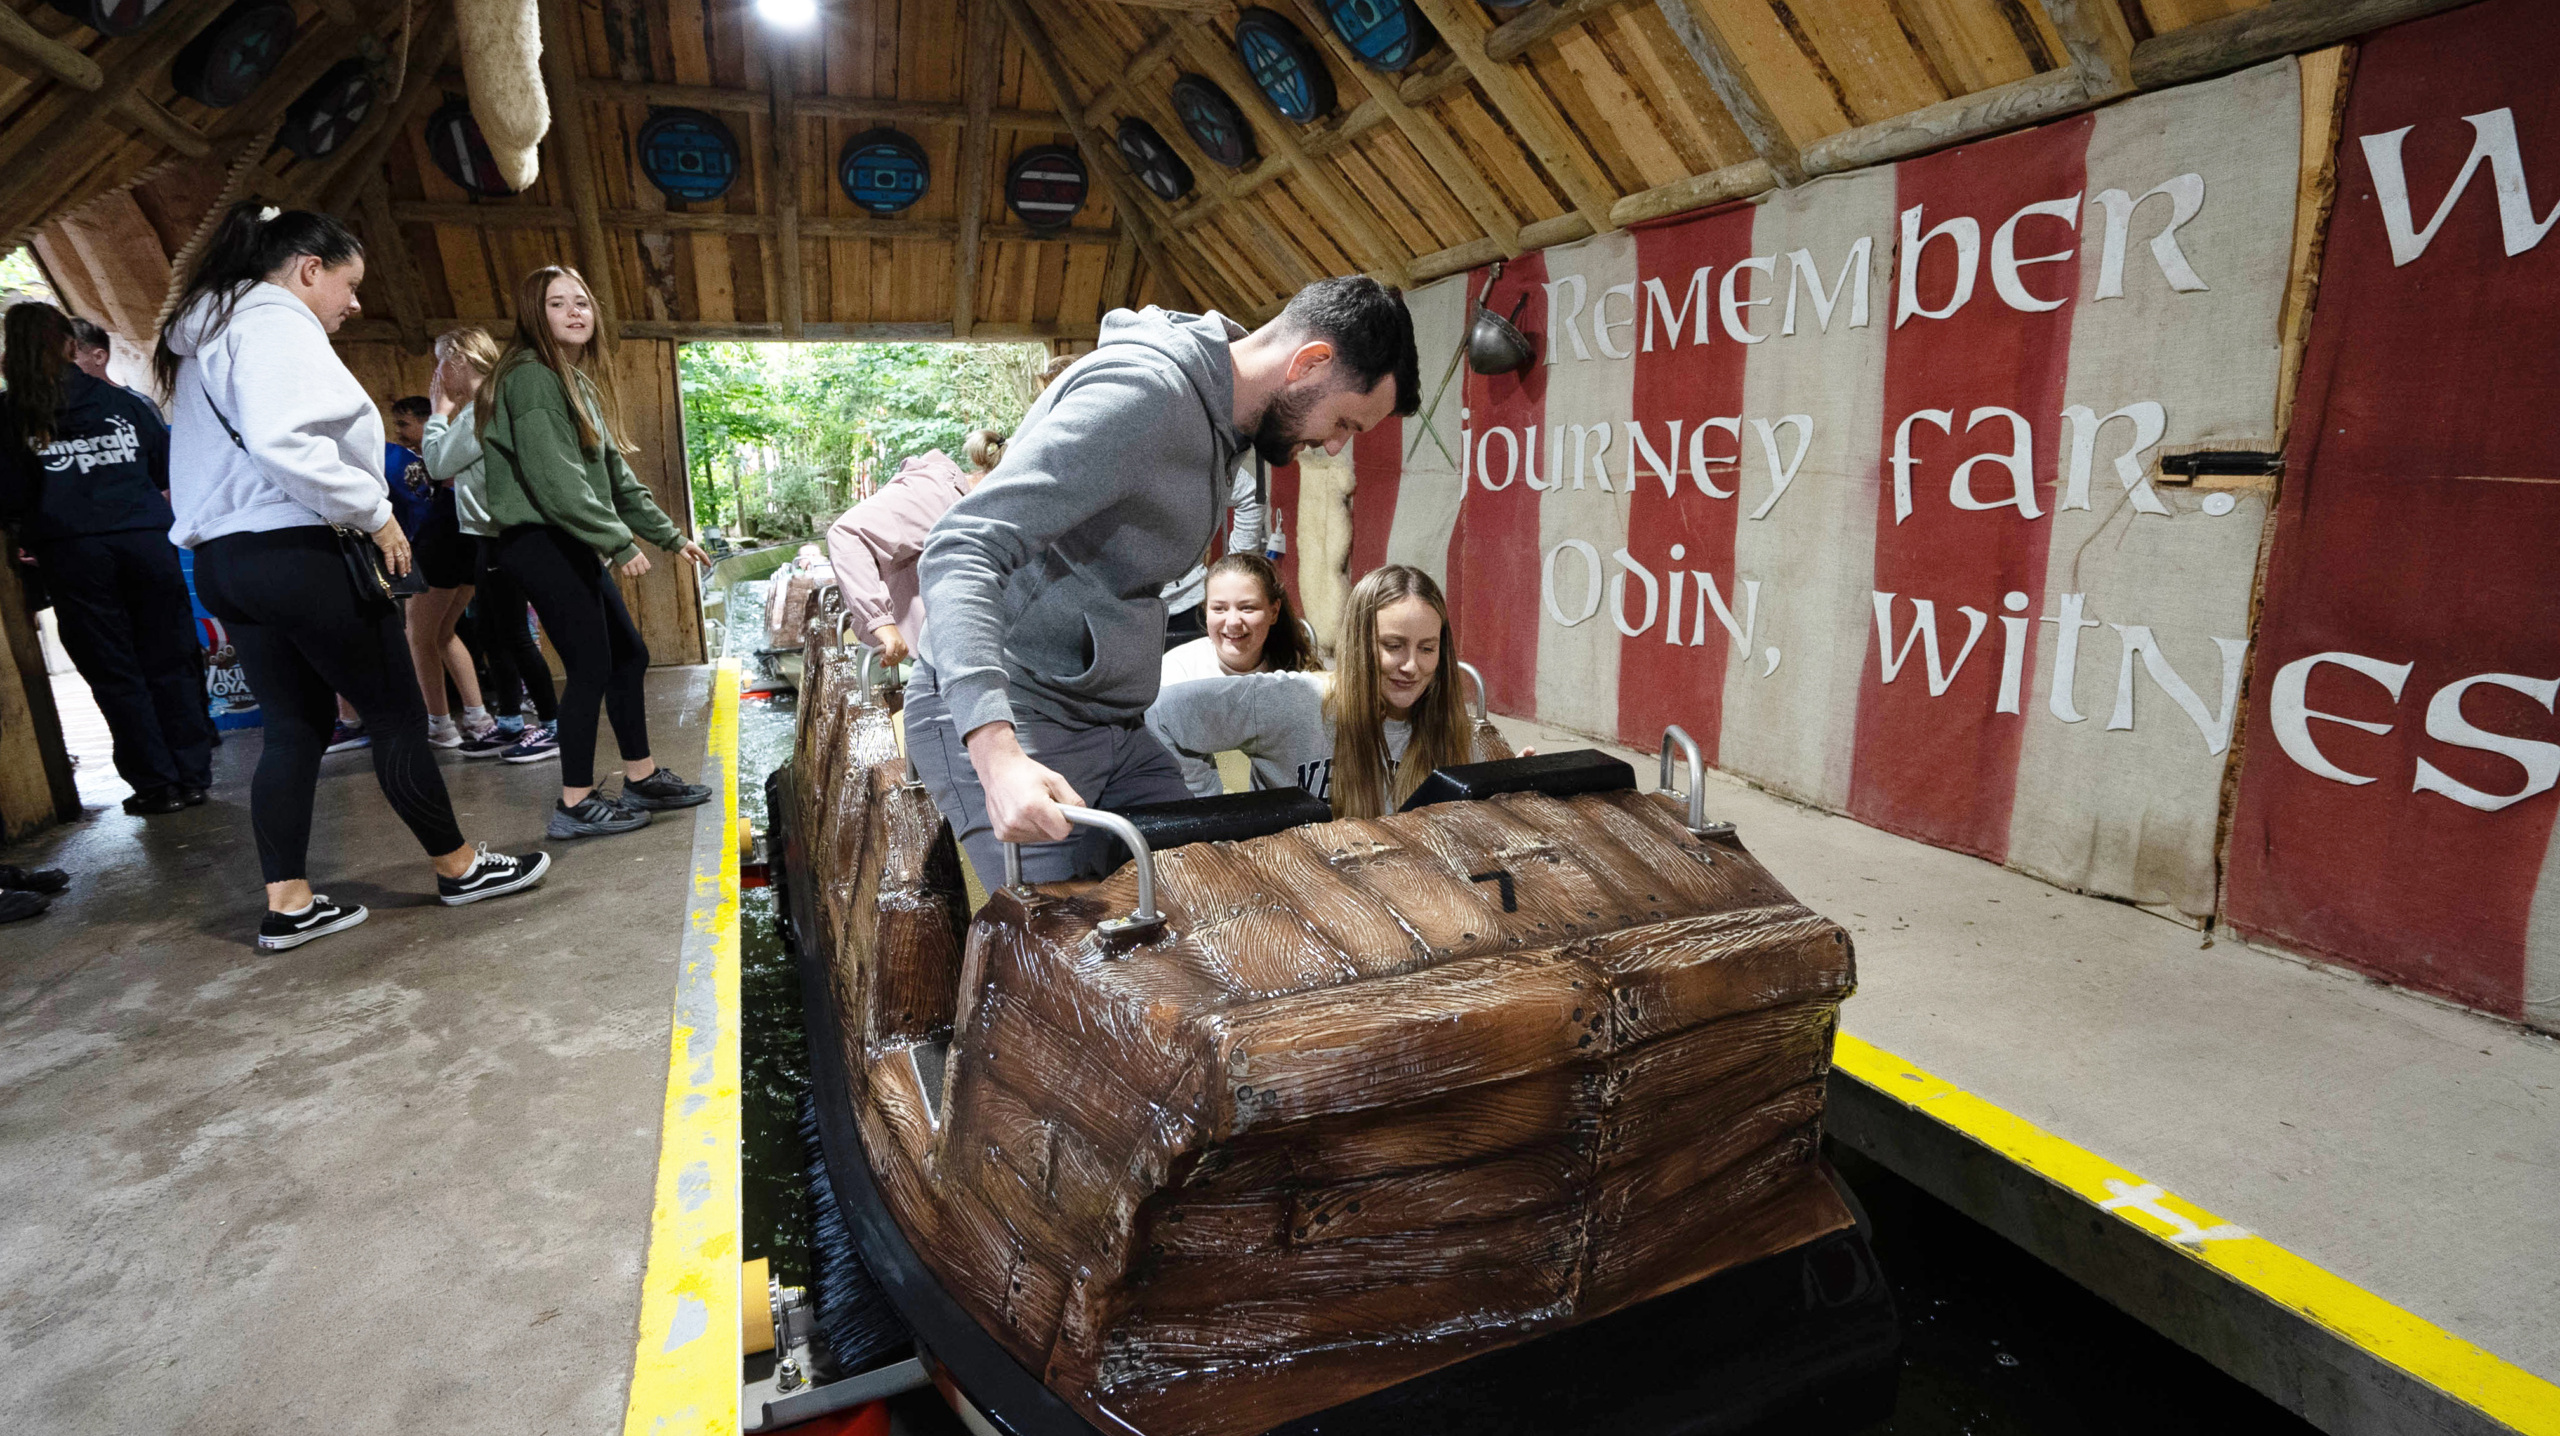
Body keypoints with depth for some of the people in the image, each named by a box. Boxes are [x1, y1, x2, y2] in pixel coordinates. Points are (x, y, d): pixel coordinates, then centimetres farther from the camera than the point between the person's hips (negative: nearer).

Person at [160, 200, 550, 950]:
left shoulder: (210, 334, 22)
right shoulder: (277, 323, -9)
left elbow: (230, 453, 16)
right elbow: (282, 441, -26)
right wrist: (374, 510, -16)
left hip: (225, 557, 10)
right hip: (297, 551, -10)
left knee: (295, 726, 11)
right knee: (397, 716, 1)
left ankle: (288, 904, 11)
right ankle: (460, 866, 12)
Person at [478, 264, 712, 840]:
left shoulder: (580, 381, 18)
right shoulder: (532, 376, -11)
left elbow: (614, 474, 20)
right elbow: (553, 477, -19)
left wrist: (670, 535, 18)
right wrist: (618, 541, -19)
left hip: (570, 544, 10)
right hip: (541, 541, -10)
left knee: (629, 655, 12)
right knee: (592, 666, -7)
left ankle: (641, 779, 22)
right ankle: (575, 804, 3)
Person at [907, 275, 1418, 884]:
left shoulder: (1226, 420, 11)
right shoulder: (1141, 394, -21)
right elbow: (962, 550, -28)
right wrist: (999, 756, -40)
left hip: (1116, 727, 9)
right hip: (994, 722, -9)